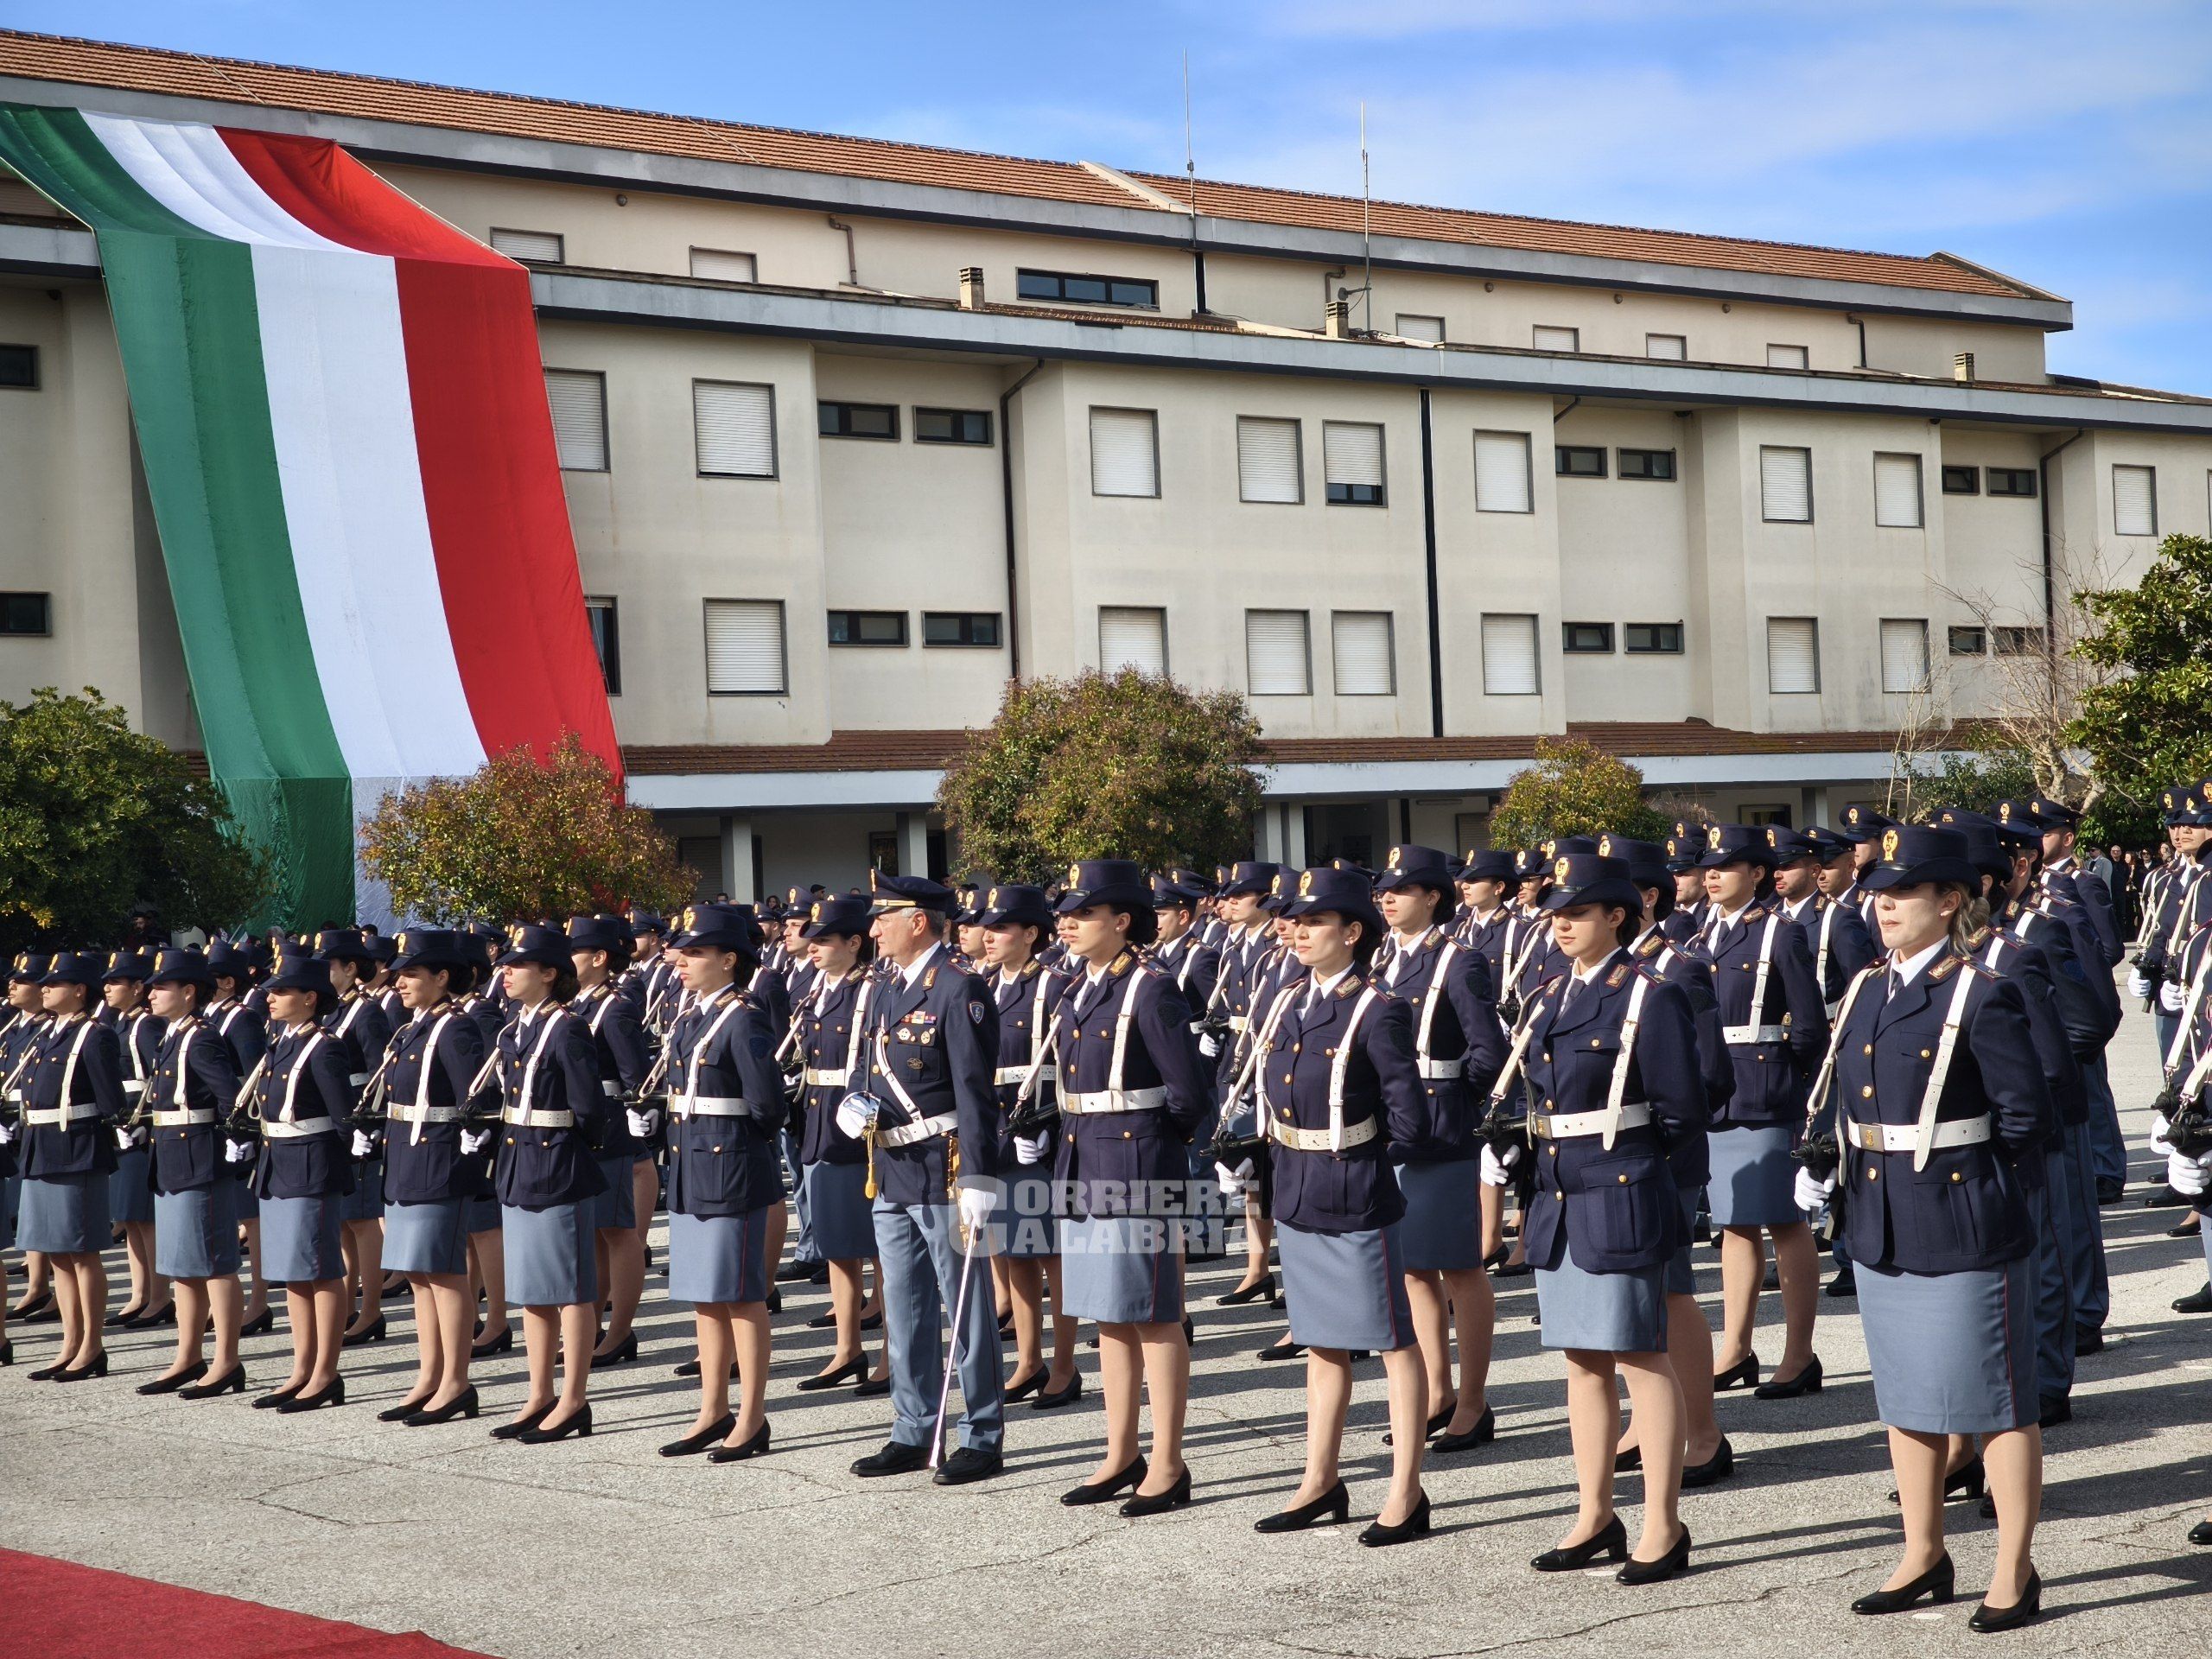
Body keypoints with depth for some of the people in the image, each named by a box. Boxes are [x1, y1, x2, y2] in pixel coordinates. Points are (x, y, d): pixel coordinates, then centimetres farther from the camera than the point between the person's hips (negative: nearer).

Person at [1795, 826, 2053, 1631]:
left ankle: (2015, 1573, 12)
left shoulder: (1983, 997, -11)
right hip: (1880, 1233, 8)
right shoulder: (1866, 991, 9)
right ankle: (1924, 1558, 29)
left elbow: (2026, 1117, -9)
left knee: (1995, 1402, 2)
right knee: (1906, 1400, 16)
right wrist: (1819, 1165, 2)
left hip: (1962, 1233, -7)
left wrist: (1984, 1197, -6)